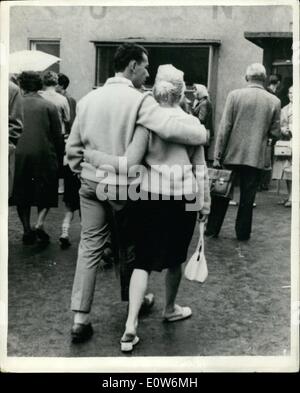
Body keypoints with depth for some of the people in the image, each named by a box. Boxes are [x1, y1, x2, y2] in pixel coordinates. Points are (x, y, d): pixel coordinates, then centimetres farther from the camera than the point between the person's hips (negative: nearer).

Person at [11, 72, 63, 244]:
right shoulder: (49, 106, -3)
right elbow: (58, 135, -2)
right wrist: (59, 156, 8)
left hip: (19, 156, 2)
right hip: (44, 155, -1)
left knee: (22, 193, 14)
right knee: (46, 191, 13)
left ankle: (27, 229, 17)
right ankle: (40, 223, -5)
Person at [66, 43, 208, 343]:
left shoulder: (88, 99, 3)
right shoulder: (139, 100, -15)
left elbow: (73, 147, 8)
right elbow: (172, 129, -27)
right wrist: (201, 132, -9)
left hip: (91, 183, 4)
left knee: (89, 247, 8)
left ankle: (80, 319, 6)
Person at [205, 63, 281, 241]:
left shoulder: (235, 95, -6)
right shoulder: (274, 101, -3)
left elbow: (224, 126, -8)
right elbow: (275, 132, 0)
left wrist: (217, 155, -5)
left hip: (232, 154, 0)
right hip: (256, 158, 0)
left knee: (222, 193, 12)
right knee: (247, 197, 11)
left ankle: (212, 229, 20)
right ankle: (243, 232, 18)